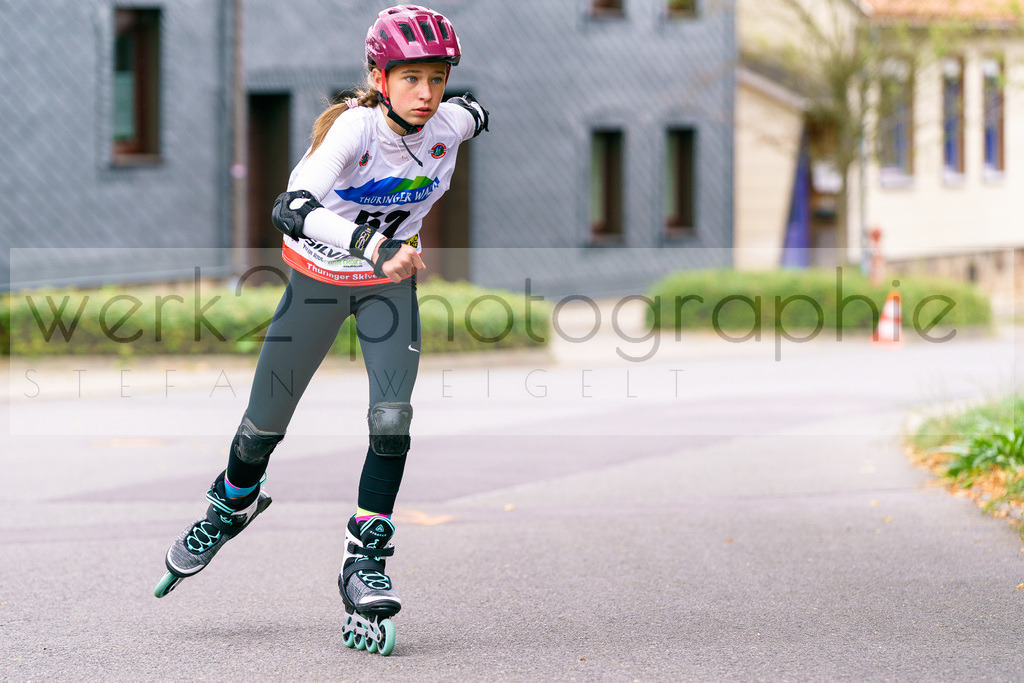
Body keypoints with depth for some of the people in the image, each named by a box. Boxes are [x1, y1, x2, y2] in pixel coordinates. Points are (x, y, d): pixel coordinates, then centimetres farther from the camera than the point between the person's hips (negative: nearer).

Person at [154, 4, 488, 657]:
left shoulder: (451, 123, -18)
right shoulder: (353, 126, -31)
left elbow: (477, 110, 11)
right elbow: (290, 209, -46)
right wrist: (369, 247, -59)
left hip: (391, 282, 2)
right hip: (320, 277, -2)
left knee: (392, 421, -16)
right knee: (267, 420, 8)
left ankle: (366, 565, -3)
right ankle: (232, 504, 41)